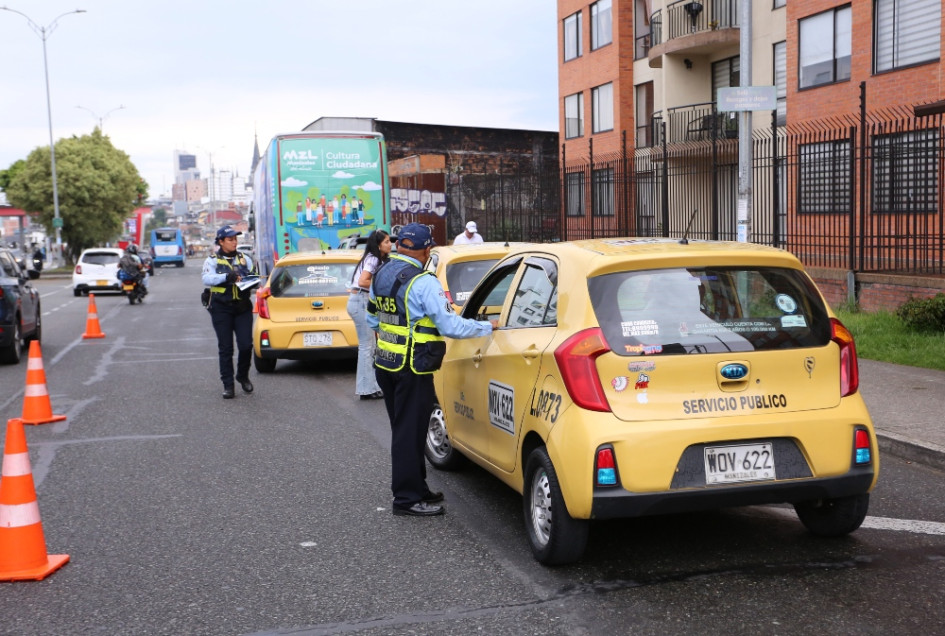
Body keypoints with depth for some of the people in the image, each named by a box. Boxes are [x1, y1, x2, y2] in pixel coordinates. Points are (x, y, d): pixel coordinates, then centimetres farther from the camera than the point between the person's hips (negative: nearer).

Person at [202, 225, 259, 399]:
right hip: (221, 309, -2)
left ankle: (243, 376, 21)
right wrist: (227, 277, -28)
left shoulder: (244, 258, 13)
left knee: (246, 345, -4)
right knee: (225, 348, 1)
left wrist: (251, 281, -11)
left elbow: (254, 278, 13)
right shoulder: (213, 260, 2)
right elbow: (207, 279, -14)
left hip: (243, 308, 2)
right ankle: (228, 385, 8)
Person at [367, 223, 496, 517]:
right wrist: (487, 326, -9)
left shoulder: (381, 275, 8)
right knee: (410, 432, 0)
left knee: (403, 430, 17)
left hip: (385, 364, 8)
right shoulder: (423, 283, -19)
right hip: (412, 370, -8)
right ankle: (407, 498, 8)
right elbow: (450, 325, -20)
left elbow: (372, 319, 18)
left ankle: (416, 488, 29)